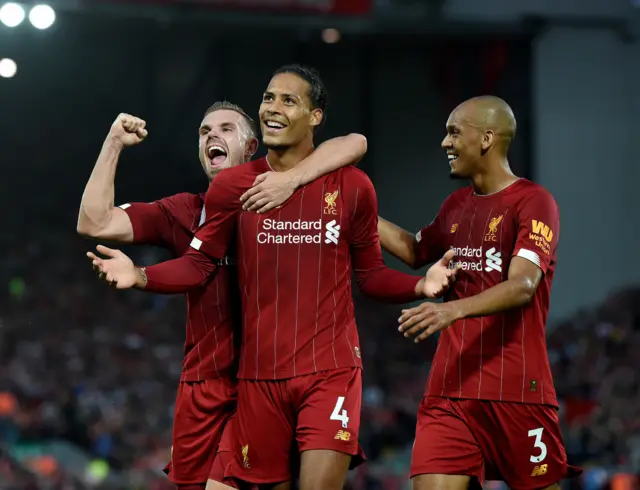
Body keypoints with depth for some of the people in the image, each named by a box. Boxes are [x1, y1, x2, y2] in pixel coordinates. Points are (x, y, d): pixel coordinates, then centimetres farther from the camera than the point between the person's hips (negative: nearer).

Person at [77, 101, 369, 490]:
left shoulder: (278, 196, 1)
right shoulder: (184, 212, 13)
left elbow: (355, 143, -11)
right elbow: (95, 223, 7)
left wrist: (294, 178, -26)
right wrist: (114, 144, 4)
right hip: (201, 384, 5)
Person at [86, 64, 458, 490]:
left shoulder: (353, 186, 1)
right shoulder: (234, 185, 3)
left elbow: (370, 275, 9)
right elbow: (198, 265, 6)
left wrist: (420, 286, -10)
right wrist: (141, 276, -11)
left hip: (331, 372, -2)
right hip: (261, 374, 2)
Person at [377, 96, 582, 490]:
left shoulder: (533, 202, -7)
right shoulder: (457, 205, 16)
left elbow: (522, 286, -21)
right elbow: (415, 252, 34)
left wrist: (454, 310, -36)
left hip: (518, 390, -6)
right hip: (451, 387, 6)